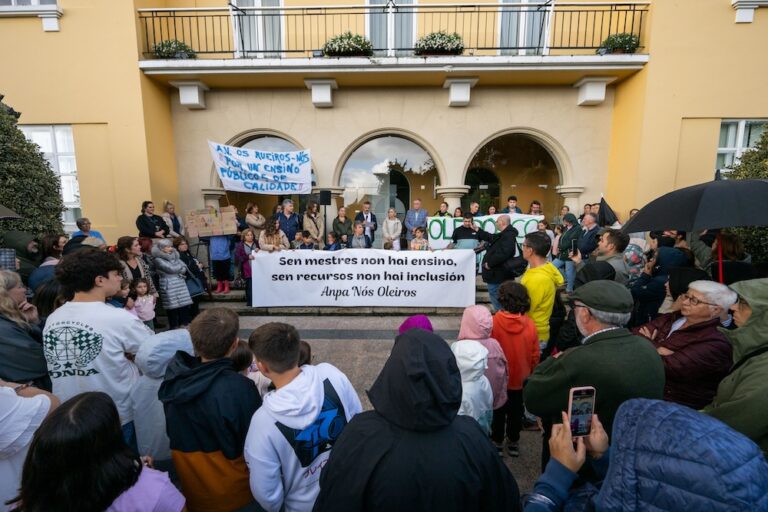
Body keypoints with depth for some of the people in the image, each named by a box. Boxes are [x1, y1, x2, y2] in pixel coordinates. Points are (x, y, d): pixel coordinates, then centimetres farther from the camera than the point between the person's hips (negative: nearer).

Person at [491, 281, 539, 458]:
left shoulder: (493, 322, -25)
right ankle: (513, 442, 37)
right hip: (520, 379, 2)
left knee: (498, 411, 18)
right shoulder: (530, 324, -15)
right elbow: (535, 356, -4)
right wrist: (530, 373, 14)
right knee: (516, 411, 22)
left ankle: (497, 442, 32)